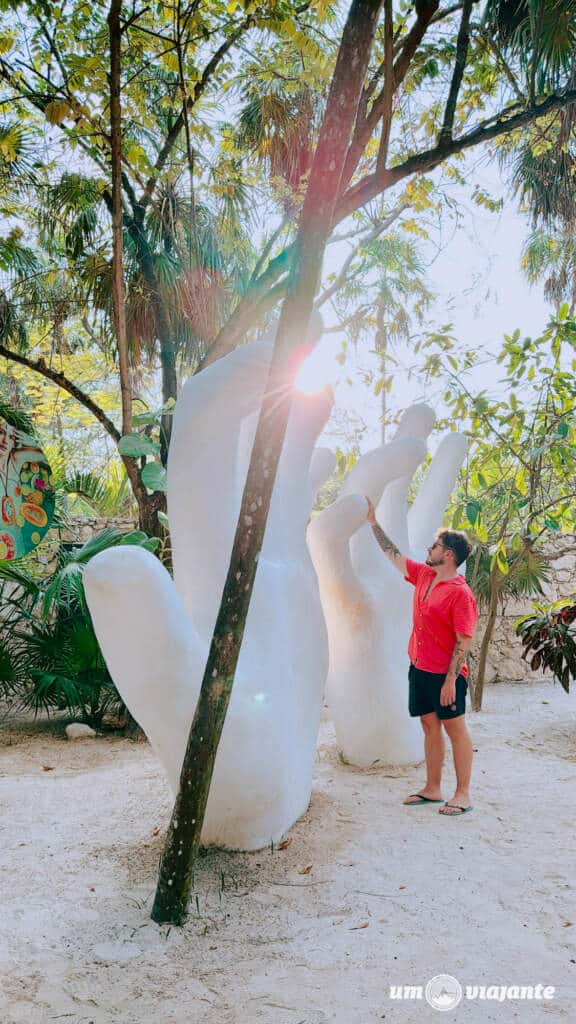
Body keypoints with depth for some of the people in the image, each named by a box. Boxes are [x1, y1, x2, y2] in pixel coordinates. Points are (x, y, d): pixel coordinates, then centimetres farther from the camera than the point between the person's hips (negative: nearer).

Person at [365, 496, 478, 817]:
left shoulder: (460, 593, -18)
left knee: (455, 728, 2)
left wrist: (450, 679, -22)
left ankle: (463, 794, 12)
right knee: (430, 726, 13)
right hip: (420, 668, 8)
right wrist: (374, 522, 15)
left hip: (445, 675, -8)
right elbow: (394, 555, 16)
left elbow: (464, 641, -19)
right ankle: (432, 789, 23)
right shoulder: (423, 575, 5)